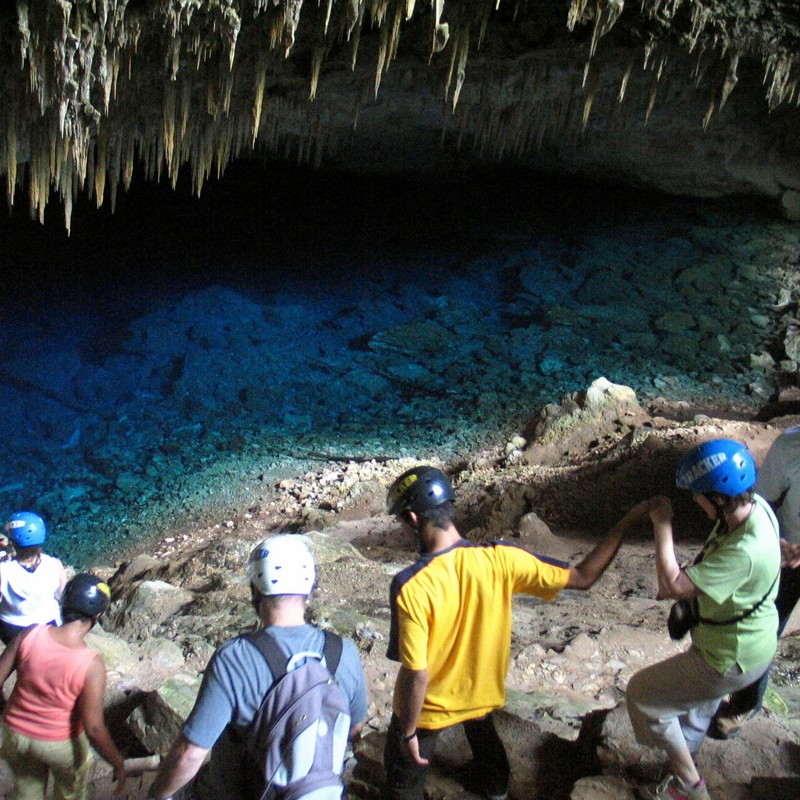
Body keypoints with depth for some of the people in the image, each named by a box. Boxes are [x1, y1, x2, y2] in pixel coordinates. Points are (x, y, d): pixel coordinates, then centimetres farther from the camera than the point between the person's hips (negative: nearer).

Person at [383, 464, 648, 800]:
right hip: (483, 692, 4)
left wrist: (407, 732, -13)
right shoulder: (500, 560, -24)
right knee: (483, 734, 38)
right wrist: (628, 521, -8)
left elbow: (416, 674, -29)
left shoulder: (410, 587, -35)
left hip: (429, 707, -4)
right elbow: (583, 577, -15)